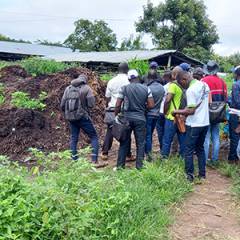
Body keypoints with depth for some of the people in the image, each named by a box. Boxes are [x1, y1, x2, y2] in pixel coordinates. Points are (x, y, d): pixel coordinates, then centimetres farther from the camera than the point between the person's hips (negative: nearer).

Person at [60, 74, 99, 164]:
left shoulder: (68, 88, 11)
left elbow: (62, 105, 10)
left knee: (74, 138, 17)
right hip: (82, 116, -5)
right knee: (94, 137, 4)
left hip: (70, 117, 5)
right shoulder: (86, 88, -3)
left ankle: (74, 160, 16)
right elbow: (91, 104, -12)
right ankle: (94, 160, -5)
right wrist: (85, 107, 9)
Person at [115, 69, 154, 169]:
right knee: (140, 143, 9)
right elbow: (151, 105, -2)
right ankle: (139, 165, 11)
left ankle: (120, 165, 16)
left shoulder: (124, 88, -3)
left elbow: (118, 105, -4)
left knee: (124, 142, 10)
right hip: (140, 118, 0)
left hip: (127, 118, 1)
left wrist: (116, 115, 10)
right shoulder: (146, 89, -1)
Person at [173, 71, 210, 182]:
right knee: (200, 148, 18)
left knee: (189, 150, 4)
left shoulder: (190, 90, -19)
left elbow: (191, 111, -21)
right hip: (205, 122, 8)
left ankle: (189, 175, 8)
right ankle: (202, 173, 24)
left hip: (194, 125, -8)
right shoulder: (204, 85, 6)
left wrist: (177, 112, -7)